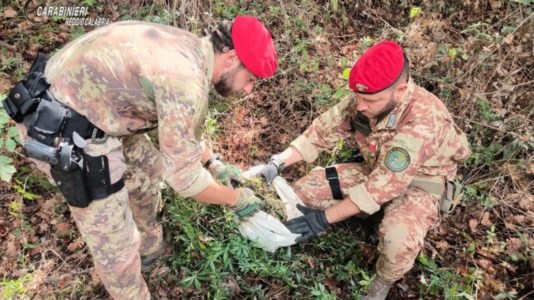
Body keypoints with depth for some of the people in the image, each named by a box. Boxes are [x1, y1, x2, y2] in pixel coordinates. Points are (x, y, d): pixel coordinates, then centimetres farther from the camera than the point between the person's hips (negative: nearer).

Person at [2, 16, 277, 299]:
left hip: (81, 104, 10)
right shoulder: (186, 78, -26)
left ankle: (149, 245, 49)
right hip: (64, 133, -10)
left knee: (147, 168, 26)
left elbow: (181, 125, 21)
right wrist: (236, 199, -5)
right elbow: (183, 176, -21)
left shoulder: (190, 51, 5)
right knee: (114, 240, 4)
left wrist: (213, 164, 25)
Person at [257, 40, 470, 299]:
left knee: (398, 238, -37)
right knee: (305, 190, -7)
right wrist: (277, 164, -23)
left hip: (418, 183, -5)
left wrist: (324, 218, -36)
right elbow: (322, 131, -11)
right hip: (376, 170, 6)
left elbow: (384, 185, -37)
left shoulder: (421, 122, -36)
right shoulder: (363, 101, -18)